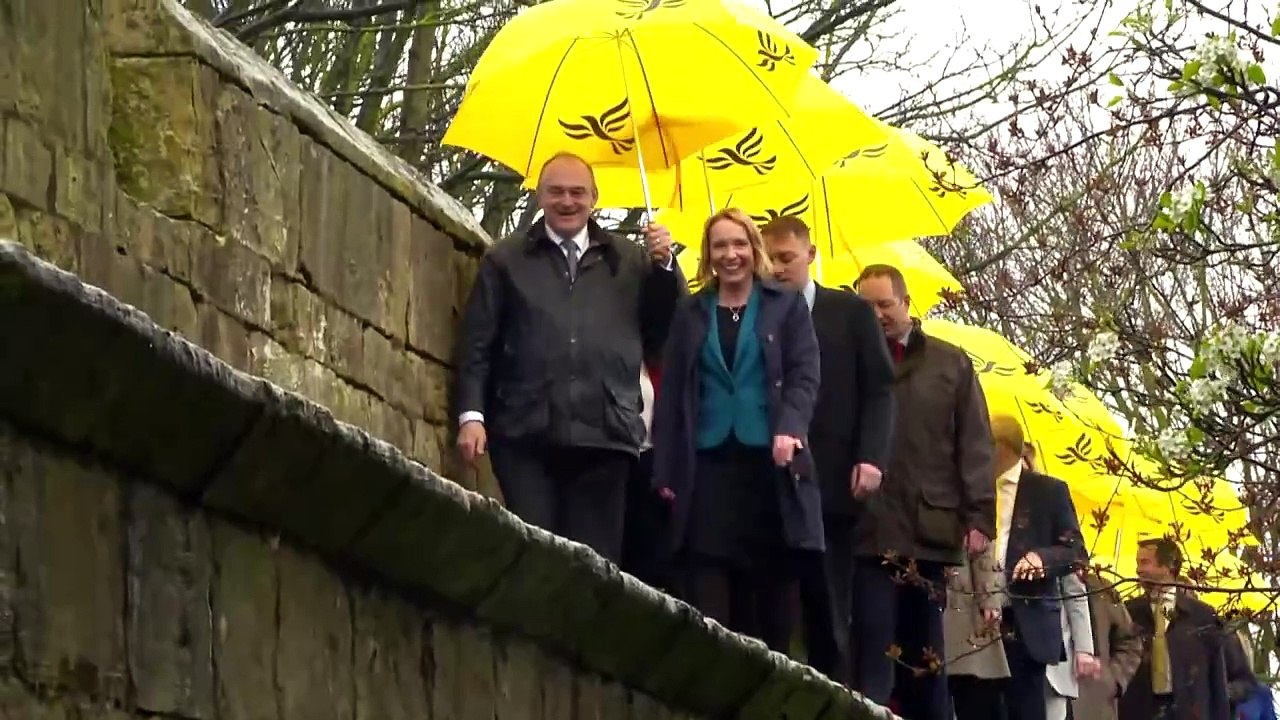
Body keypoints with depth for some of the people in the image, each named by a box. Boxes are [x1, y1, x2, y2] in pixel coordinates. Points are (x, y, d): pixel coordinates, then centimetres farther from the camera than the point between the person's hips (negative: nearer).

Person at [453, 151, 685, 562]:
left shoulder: (630, 261, 18)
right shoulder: (504, 262, 15)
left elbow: (671, 334, 13)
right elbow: (476, 346, 10)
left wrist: (665, 265, 1)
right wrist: (471, 415, -2)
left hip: (603, 436, 1)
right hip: (526, 435, -1)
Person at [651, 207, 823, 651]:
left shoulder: (786, 307, 10)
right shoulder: (690, 314, 14)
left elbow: (805, 376, 0)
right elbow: (671, 394, 11)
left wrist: (789, 427, -19)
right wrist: (665, 470, 2)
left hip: (768, 464, -1)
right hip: (706, 467, 1)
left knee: (769, 595, 0)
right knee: (707, 603, -8)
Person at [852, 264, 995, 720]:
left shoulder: (951, 363, 12)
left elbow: (974, 445, 7)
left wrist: (978, 516, -3)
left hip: (930, 528, 2)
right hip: (871, 528, -2)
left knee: (924, 655, 8)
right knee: (875, 650, -9)